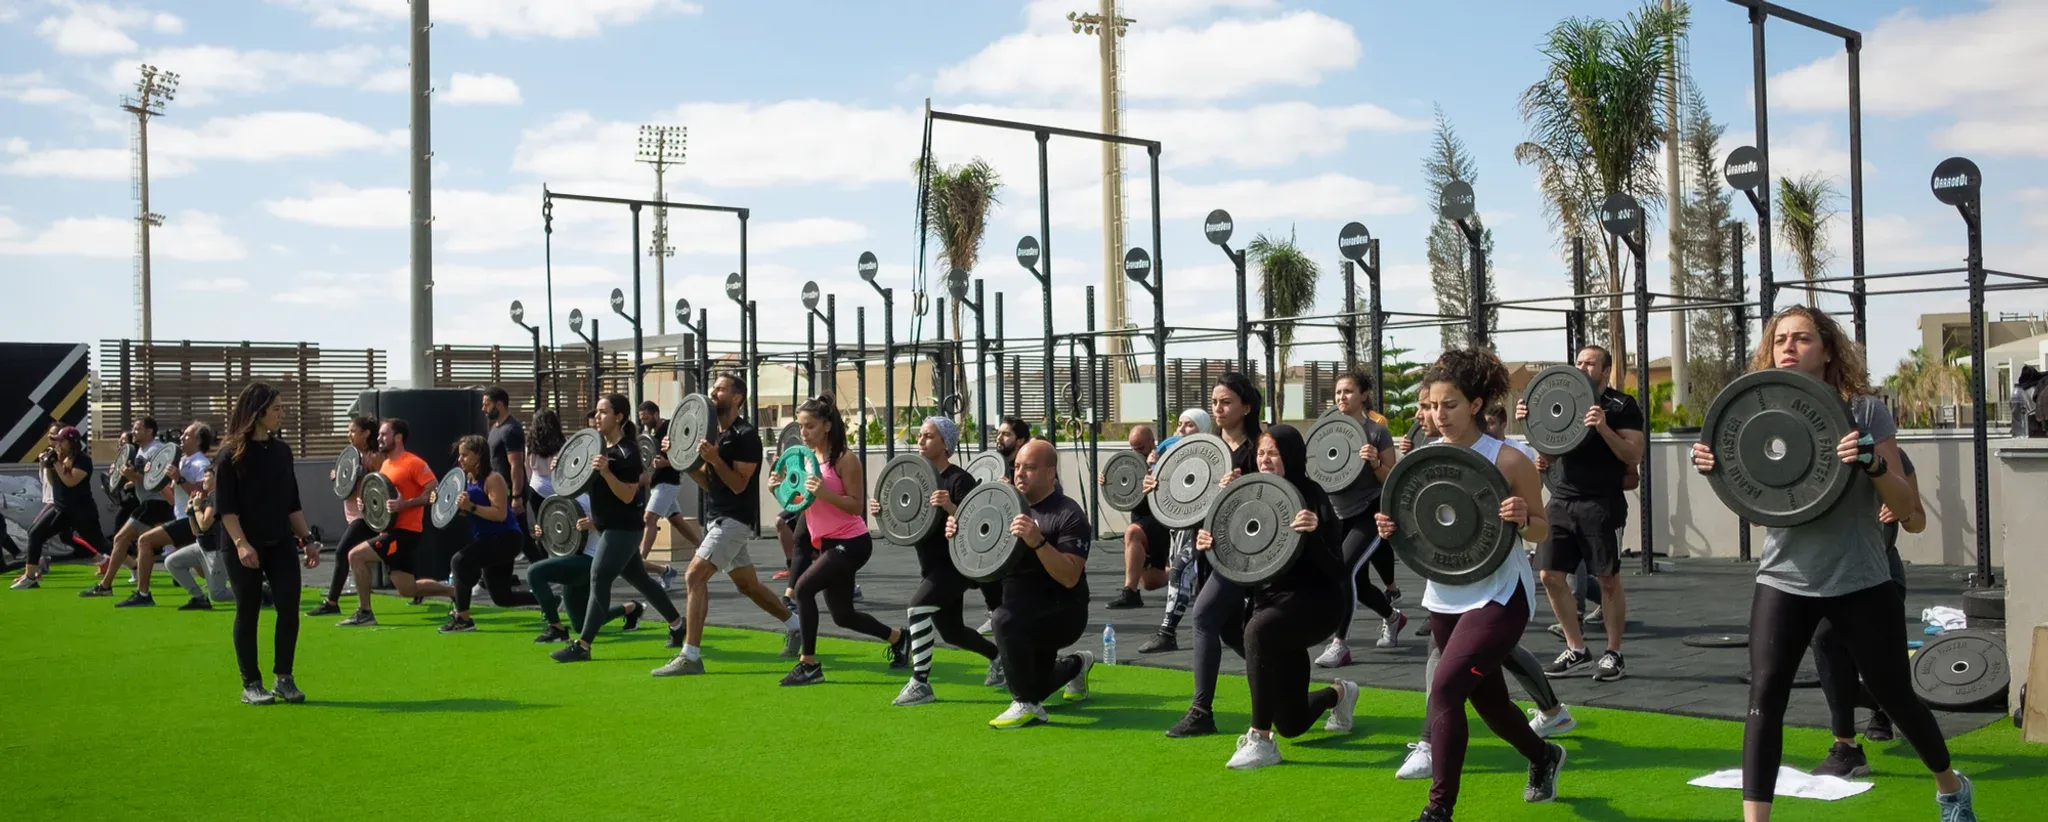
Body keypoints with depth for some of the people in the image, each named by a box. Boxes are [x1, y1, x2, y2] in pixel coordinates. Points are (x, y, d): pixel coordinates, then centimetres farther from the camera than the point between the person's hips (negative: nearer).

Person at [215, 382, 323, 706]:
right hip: (245, 548, -5)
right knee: (247, 613, 2)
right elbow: (225, 507, -11)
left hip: (281, 544, 5)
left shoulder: (282, 451, 10)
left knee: (289, 609, -4)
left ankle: (284, 679, 8)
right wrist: (241, 543, -21)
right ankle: (251, 685, 11)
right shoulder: (231, 455, -7)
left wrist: (307, 538, 11)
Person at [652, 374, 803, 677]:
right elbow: (707, 482, 14)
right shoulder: (714, 433, 14)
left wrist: (713, 457, -27)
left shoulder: (746, 435, -13)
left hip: (735, 520, -10)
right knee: (748, 584, 17)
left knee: (694, 576, -18)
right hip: (717, 518, 10)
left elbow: (738, 484, -16)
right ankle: (796, 629, 33)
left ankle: (690, 657, -17)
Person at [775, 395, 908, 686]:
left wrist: (824, 493, -31)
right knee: (843, 616, 15)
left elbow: (856, 505, -17)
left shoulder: (845, 459, -14)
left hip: (851, 543, -8)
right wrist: (781, 487, -8)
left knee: (804, 587, -25)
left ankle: (809, 664, -14)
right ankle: (898, 638, 39)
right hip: (825, 543, 8)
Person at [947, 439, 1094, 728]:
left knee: (1006, 619, -35)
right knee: (1031, 689, 18)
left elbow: (1070, 577, -26)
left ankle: (1027, 705, -19)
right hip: (1027, 618, 8)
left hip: (1063, 613, -7)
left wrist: (1037, 542, -40)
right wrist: (958, 533, -10)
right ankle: (1076, 665, 47)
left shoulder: (1068, 515, -16)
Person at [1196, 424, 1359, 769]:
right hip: (1270, 599, 6)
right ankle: (1339, 694, 47)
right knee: (1291, 726, 11)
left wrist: (1312, 534, -36)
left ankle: (1261, 741, -30)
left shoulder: (1310, 496, -13)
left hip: (1315, 601, -6)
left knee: (1259, 630, -40)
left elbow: (1332, 569, -19)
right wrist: (1208, 546, -12)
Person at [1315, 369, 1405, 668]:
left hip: (1371, 514, -6)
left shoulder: (1377, 432, -9)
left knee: (1343, 570, -22)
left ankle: (1340, 644, -16)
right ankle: (1393, 618, 44)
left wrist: (1375, 463, -25)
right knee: (1358, 582, 13)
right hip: (1339, 515, 6)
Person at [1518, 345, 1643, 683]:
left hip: (1601, 505, -5)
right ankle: (1577, 651, 12)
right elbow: (1548, 455, 17)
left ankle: (1613, 655, 12)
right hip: (1560, 502, 6)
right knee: (1551, 575, 1)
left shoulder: (1622, 406, -1)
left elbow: (1634, 456, -10)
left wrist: (1603, 428, -23)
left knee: (1608, 580, 0)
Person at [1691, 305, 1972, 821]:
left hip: (1859, 581, -2)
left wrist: (1873, 464, -29)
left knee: (1894, 695, 11)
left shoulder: (1866, 409, -7)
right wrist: (1717, 471, -13)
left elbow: (1904, 505, -9)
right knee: (1764, 696, -10)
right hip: (1784, 581, 2)